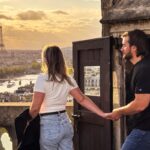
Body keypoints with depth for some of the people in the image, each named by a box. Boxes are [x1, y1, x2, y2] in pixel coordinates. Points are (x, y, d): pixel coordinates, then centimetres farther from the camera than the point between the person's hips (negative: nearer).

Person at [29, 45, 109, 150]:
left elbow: (35, 108, -15)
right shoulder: (68, 79, 4)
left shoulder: (43, 79, -15)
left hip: (49, 125, -6)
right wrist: (103, 114, 4)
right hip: (65, 123, 6)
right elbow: (83, 99, 2)